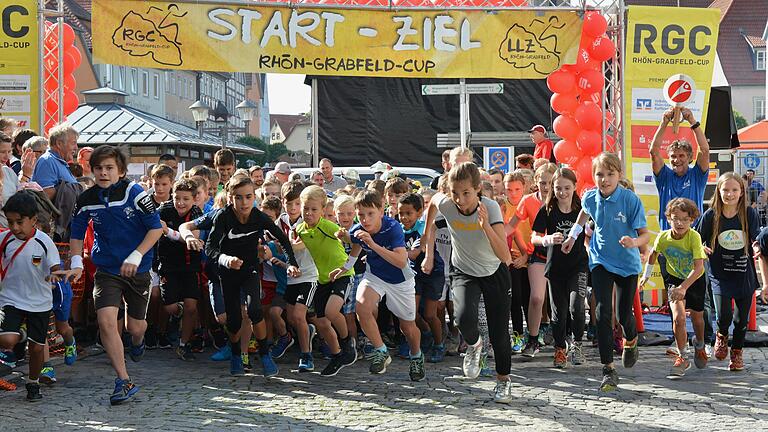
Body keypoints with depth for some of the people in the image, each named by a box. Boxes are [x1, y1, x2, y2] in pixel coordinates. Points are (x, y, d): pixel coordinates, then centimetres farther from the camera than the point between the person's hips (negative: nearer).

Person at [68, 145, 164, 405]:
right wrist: (76, 261, -2)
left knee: (136, 325, 10)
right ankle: (124, 381, -9)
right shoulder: (87, 200, -3)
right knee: (106, 321, -18)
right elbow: (77, 233, 12)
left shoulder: (134, 192, -13)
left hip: (138, 269, -1)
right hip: (107, 269, 1)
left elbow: (156, 228, -10)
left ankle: (137, 343, 51)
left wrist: (136, 256, -18)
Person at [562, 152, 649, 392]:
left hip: (627, 262, -2)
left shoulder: (631, 200, -20)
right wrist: (572, 235, 22)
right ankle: (608, 369, -6)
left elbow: (645, 234, -18)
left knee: (624, 314, 6)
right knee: (603, 313, -11)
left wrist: (634, 242, -39)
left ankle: (631, 341, 44)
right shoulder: (590, 198, -8)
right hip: (601, 261, 2)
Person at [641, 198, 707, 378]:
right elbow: (654, 253, 3)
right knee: (678, 317, -18)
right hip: (674, 279, 1)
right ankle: (682, 357, -1)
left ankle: (699, 345, 50)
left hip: (696, 280, -1)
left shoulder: (694, 237, -30)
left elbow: (698, 267, -36)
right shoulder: (663, 237, -20)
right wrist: (646, 274, 11)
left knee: (697, 317, 18)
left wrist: (683, 287, -44)